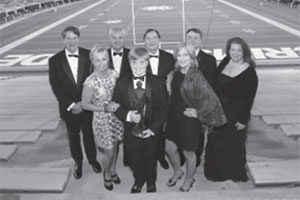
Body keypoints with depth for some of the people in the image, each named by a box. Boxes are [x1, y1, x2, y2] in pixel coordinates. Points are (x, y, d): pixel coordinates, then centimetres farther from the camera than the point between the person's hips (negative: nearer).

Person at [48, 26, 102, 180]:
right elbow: (55, 86, -8)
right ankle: (78, 162, 39)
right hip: (68, 108, 1)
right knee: (73, 136, 17)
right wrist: (71, 105, -14)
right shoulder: (55, 60, -8)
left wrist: (83, 103, -13)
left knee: (89, 134, 17)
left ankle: (93, 159, 40)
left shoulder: (88, 56, -9)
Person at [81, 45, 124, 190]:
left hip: (116, 117, 4)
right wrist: (105, 108, -21)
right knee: (109, 151, 9)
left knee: (115, 147, 21)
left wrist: (119, 104, -8)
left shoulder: (114, 74, -9)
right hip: (102, 119, -4)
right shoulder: (91, 82, -22)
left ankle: (113, 171, 48)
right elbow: (85, 105, -14)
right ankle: (107, 174, 40)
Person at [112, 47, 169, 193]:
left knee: (150, 161, 22)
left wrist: (152, 129, -16)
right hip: (130, 132, 1)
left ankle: (151, 183, 51)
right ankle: (138, 181, 51)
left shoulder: (158, 83, -11)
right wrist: (127, 115, -23)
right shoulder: (121, 83, -8)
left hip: (151, 132, 0)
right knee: (134, 162, 20)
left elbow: (163, 109, -8)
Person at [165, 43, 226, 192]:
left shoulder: (196, 76, -22)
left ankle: (189, 179, 39)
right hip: (173, 116, 6)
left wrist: (199, 113, -16)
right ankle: (177, 172, 47)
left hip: (188, 119, -6)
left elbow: (211, 99, -24)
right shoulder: (175, 73, -1)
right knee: (169, 148, 17)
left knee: (188, 152, 13)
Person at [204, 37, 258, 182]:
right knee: (215, 141, 16)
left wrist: (243, 120, -14)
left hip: (235, 114, -5)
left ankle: (234, 173, 37)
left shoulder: (249, 72, -15)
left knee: (233, 143, 13)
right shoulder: (224, 62, -1)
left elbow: (249, 98, -14)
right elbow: (215, 84, 4)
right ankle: (216, 171, 39)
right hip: (218, 111, 5)